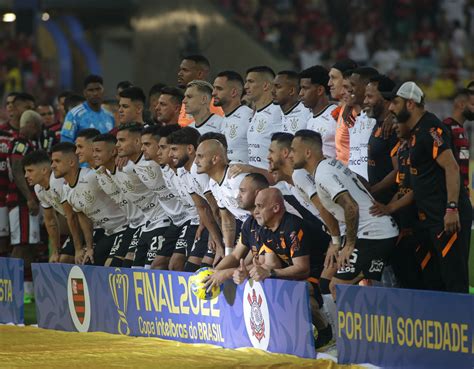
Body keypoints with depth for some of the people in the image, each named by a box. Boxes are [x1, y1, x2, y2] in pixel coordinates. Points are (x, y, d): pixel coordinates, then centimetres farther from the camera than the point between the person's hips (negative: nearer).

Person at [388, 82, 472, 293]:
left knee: (454, 280, -10)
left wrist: (452, 208, -26)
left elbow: (451, 168, -21)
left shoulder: (431, 129, -13)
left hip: (448, 217, -11)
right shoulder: (415, 132, 18)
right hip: (431, 218, 11)